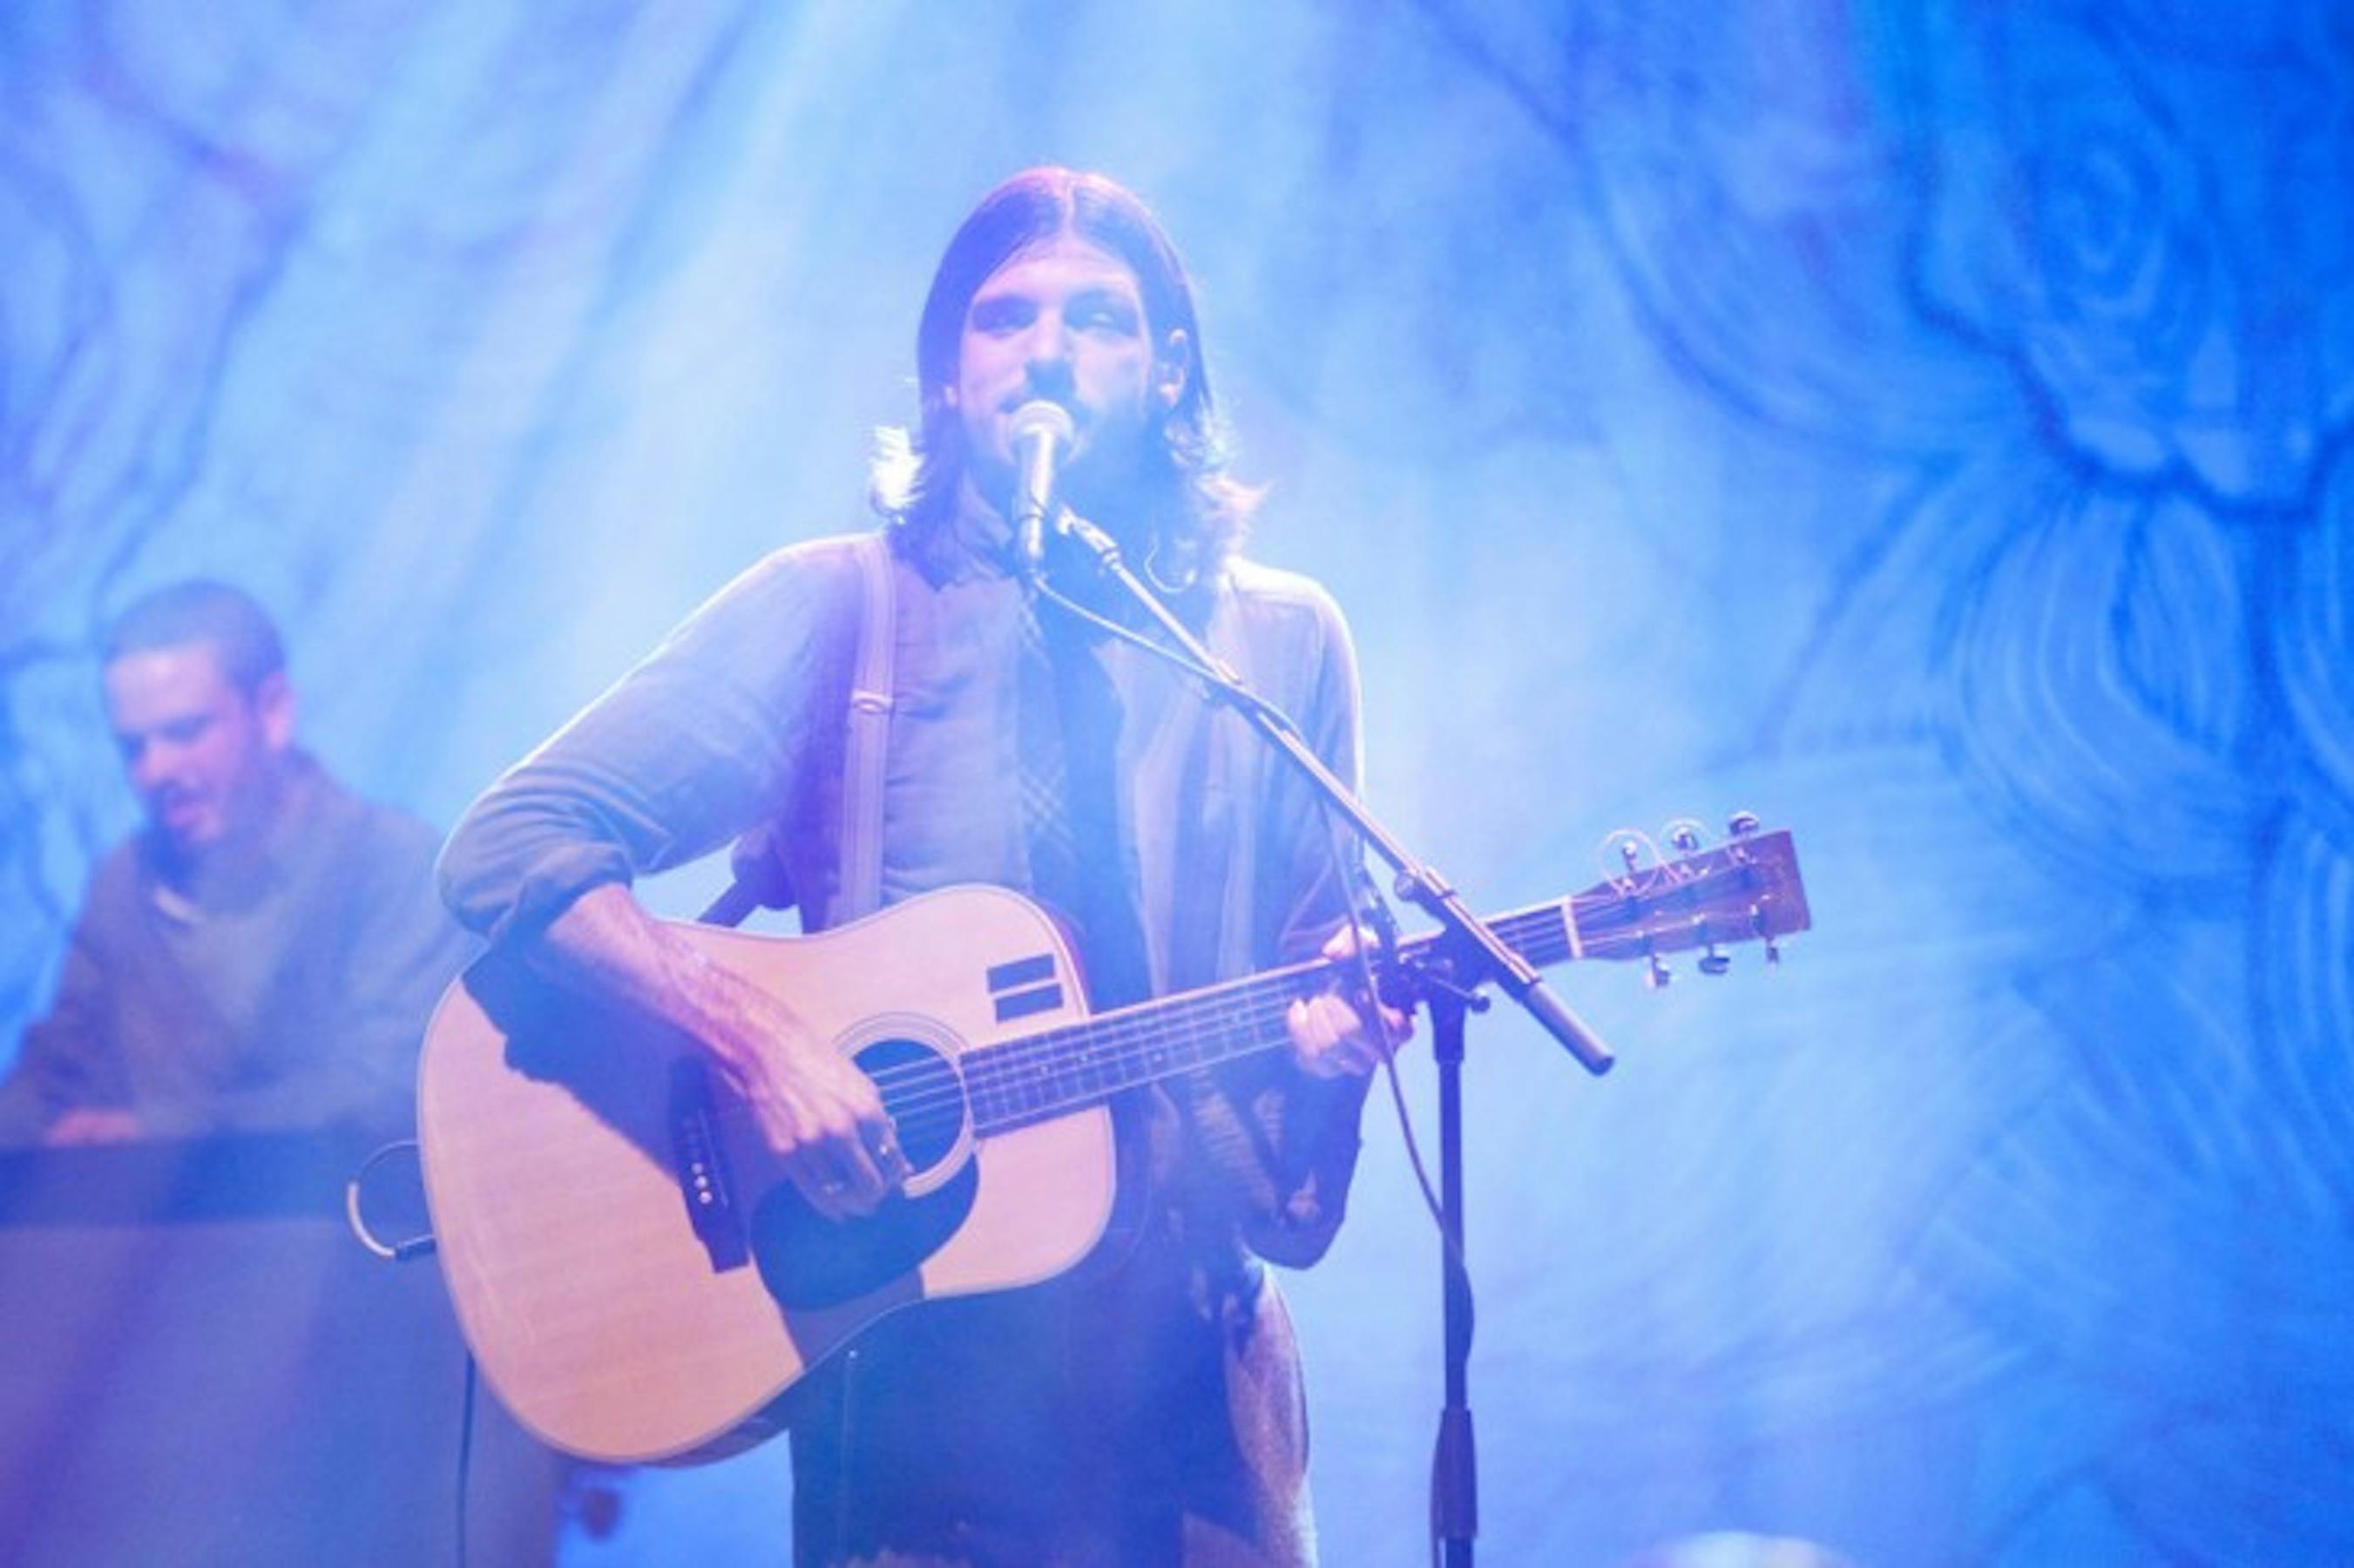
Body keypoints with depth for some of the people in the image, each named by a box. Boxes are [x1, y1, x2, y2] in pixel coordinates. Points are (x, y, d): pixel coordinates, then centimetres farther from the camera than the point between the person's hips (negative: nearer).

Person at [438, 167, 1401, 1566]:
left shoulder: (1281, 640, 6)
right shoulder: (835, 607, -3)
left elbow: (1320, 970, 12)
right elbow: (510, 850, -8)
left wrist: (1341, 1032, -11)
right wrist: (761, 1038, -21)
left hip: (1195, 1340, 2)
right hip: (914, 1352, -2)